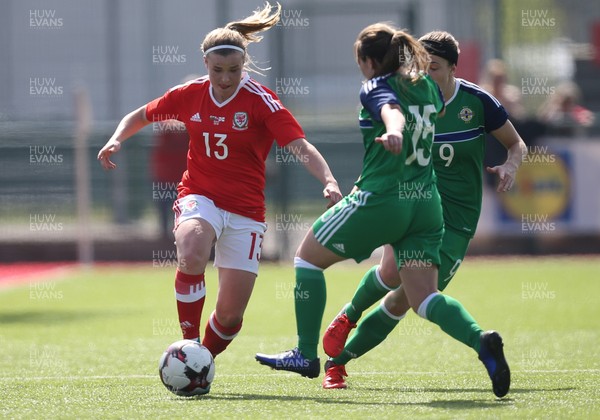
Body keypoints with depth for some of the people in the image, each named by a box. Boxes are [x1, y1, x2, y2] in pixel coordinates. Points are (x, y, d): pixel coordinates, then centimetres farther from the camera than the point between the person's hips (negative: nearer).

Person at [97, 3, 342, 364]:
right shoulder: (190, 95, -2)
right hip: (199, 196, 1)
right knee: (192, 253, -36)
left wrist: (329, 181, -38)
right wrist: (116, 140, -5)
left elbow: (302, 147, -21)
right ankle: (190, 347, -21)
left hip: (245, 210, -1)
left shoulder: (261, 101, -11)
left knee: (231, 313, -3)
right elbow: (140, 116, 15)